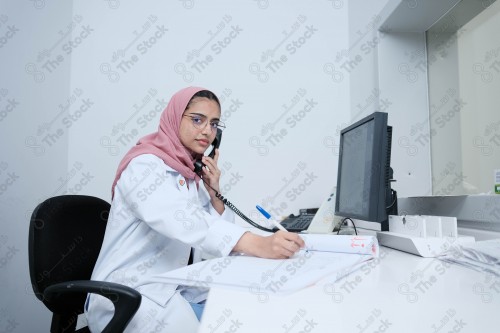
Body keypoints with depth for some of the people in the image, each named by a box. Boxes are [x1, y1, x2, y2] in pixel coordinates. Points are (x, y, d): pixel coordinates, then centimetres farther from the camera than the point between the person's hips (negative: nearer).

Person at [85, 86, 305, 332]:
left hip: (177, 288, 7)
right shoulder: (145, 165, -16)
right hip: (130, 293, -7)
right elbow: (181, 220, -35)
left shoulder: (190, 172, 7)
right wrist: (258, 244, -46)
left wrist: (214, 191, -10)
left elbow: (221, 229, 6)